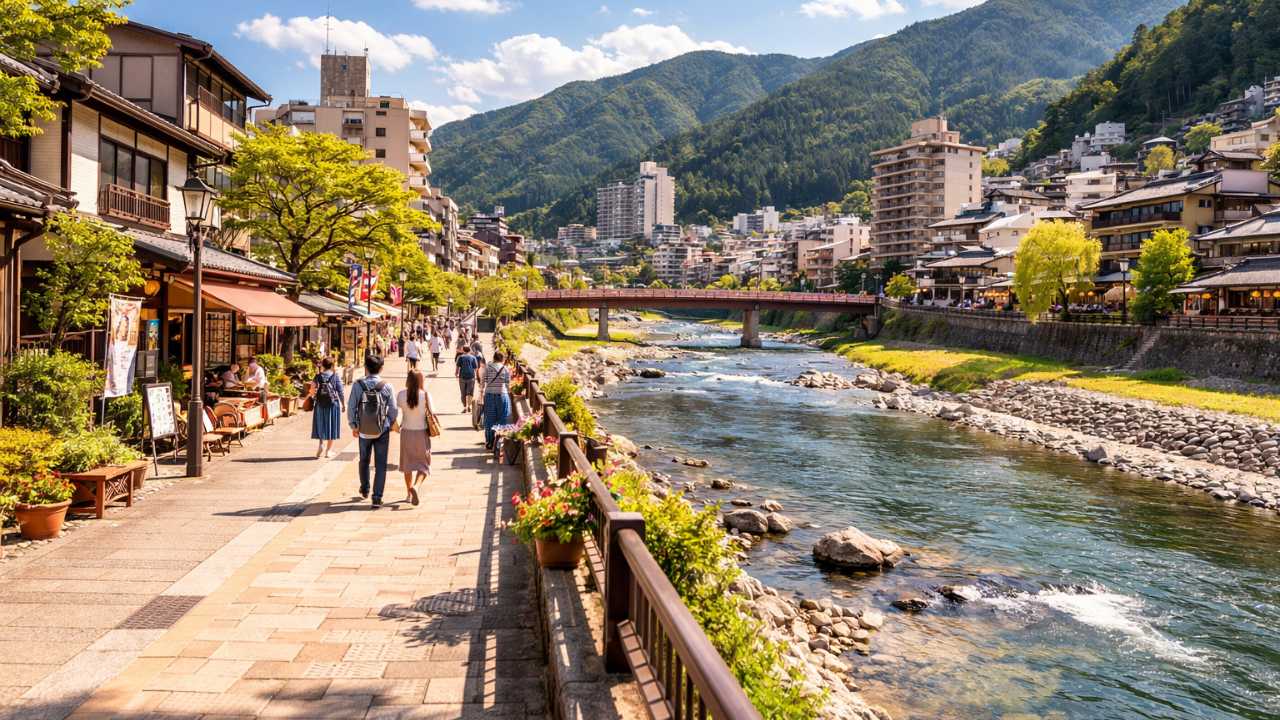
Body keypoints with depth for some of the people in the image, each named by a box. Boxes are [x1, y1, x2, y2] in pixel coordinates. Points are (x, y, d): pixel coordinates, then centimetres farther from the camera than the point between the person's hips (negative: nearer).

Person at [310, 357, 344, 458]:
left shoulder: (318, 376, 0)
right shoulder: (336, 376, -4)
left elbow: (314, 389, -2)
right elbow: (340, 391, -3)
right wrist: (343, 404, 6)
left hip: (320, 404, 1)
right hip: (333, 403, -1)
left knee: (321, 424, 14)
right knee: (332, 425, 7)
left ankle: (321, 443, -7)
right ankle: (329, 450, 9)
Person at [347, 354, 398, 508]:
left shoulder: (358, 385, -8)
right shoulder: (387, 386, -7)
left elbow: (351, 407, -7)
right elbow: (393, 409, -4)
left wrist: (353, 425, 6)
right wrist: (390, 423, 13)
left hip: (363, 431, 1)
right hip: (382, 431, -1)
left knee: (364, 461, 22)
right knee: (380, 464, 4)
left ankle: (365, 489, 41)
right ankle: (377, 498, 0)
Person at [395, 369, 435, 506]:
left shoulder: (402, 395, -10)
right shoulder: (426, 395, -14)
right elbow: (432, 413, -10)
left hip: (406, 432, 2)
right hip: (422, 433, -2)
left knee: (408, 463, 17)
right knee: (424, 463, 8)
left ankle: (409, 493, 25)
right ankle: (415, 486, -18)